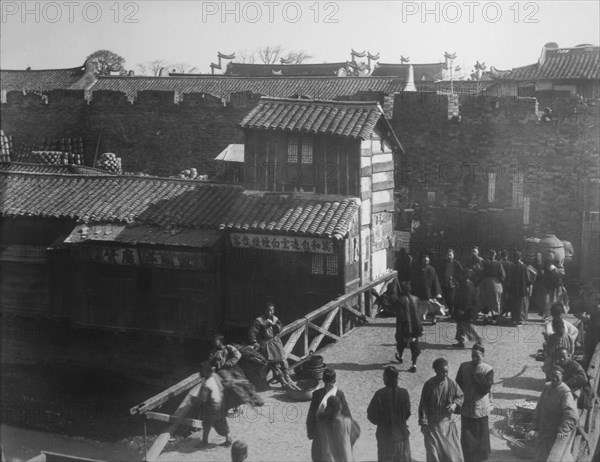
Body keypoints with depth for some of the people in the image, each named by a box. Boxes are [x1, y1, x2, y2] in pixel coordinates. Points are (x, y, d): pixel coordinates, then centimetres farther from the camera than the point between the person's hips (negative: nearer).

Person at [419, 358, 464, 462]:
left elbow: (461, 396, 9)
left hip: (447, 421, 3)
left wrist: (455, 404, -12)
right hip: (432, 424, -2)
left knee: (453, 449, 6)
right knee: (433, 451, 3)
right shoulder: (429, 385, -13)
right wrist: (423, 423, -8)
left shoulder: (451, 383, -6)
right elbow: (423, 405, -8)